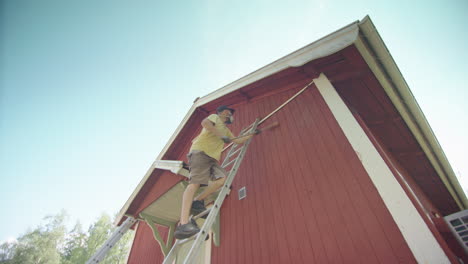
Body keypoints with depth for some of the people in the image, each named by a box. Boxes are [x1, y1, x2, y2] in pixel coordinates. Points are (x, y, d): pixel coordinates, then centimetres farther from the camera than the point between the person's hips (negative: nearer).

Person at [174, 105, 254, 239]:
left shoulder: (226, 130, 34)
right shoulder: (215, 117, 11)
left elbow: (238, 141, 40)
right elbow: (205, 123, -12)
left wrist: (252, 134, 40)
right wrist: (222, 136, -14)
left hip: (213, 157, 8)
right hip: (200, 151, -8)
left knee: (222, 179, -16)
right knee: (195, 182, -23)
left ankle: (197, 201, -7)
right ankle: (183, 223, -32)